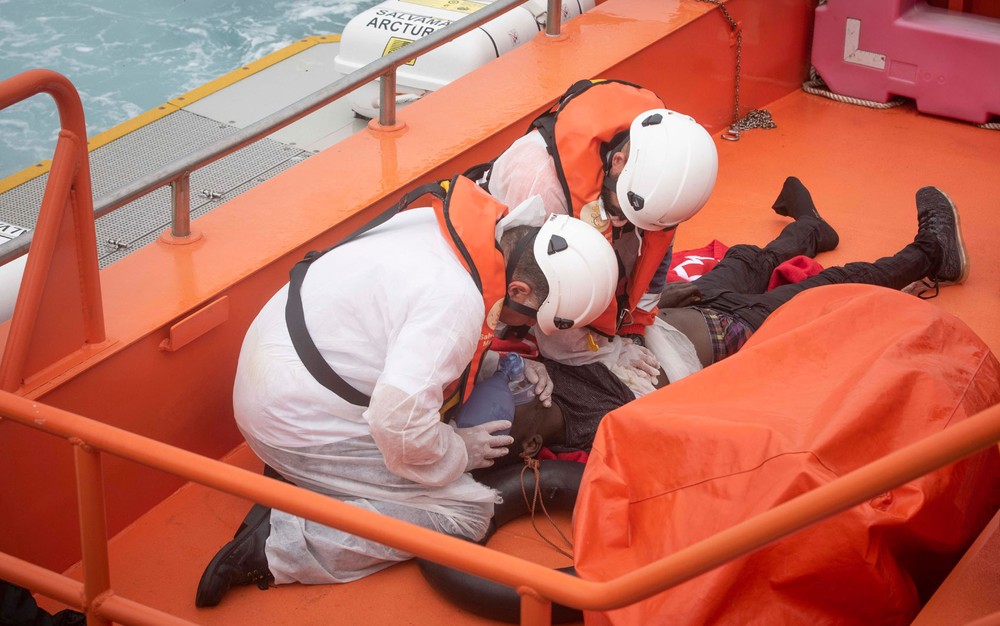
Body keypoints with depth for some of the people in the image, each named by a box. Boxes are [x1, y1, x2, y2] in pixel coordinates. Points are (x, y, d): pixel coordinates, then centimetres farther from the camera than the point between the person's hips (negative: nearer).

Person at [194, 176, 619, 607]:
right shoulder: (457, 300, -28)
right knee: (468, 513, -8)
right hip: (295, 422, -9)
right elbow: (400, 423, -31)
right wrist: (461, 451, -11)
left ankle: (301, 481, 9)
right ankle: (281, 545, -12)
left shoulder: (448, 223, 0)